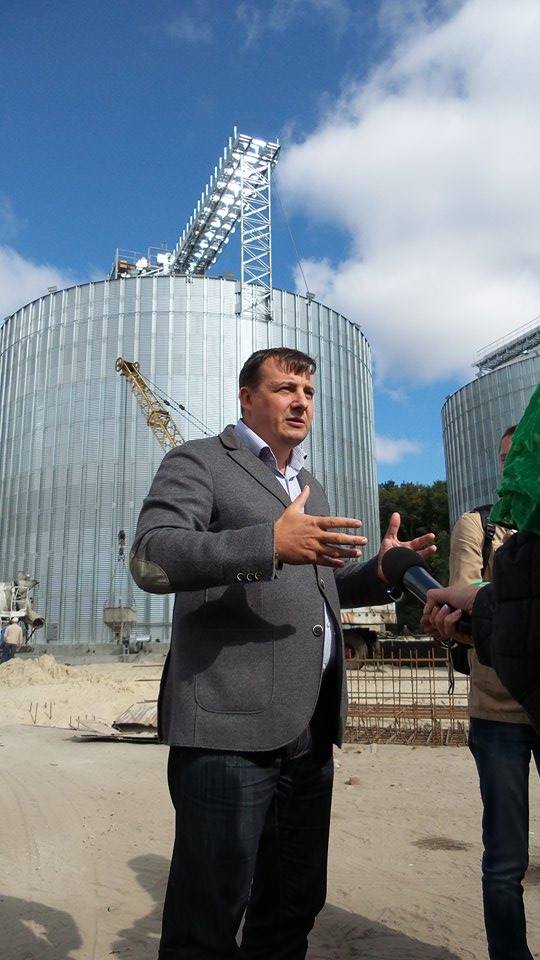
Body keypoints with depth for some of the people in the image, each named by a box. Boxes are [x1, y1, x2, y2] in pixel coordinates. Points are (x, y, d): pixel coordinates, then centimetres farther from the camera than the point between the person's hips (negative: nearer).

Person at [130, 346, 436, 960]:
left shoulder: (311, 488, 23)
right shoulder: (198, 462, 1)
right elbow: (151, 558, -14)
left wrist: (378, 573, 7)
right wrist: (270, 542, -26)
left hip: (310, 734, 7)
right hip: (229, 728, -7)